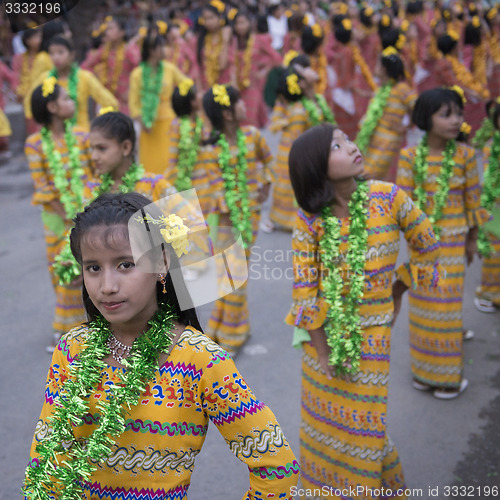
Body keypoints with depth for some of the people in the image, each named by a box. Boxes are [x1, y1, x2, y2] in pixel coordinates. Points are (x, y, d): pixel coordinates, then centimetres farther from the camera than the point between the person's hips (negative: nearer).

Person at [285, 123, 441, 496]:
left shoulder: (388, 197, -13)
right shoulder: (309, 219, -12)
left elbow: (427, 247, 2)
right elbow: (304, 288, -9)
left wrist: (398, 291, 9)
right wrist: (323, 351, -10)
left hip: (371, 332, -1)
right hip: (324, 331, 1)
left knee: (362, 425, 10)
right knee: (324, 420, 17)